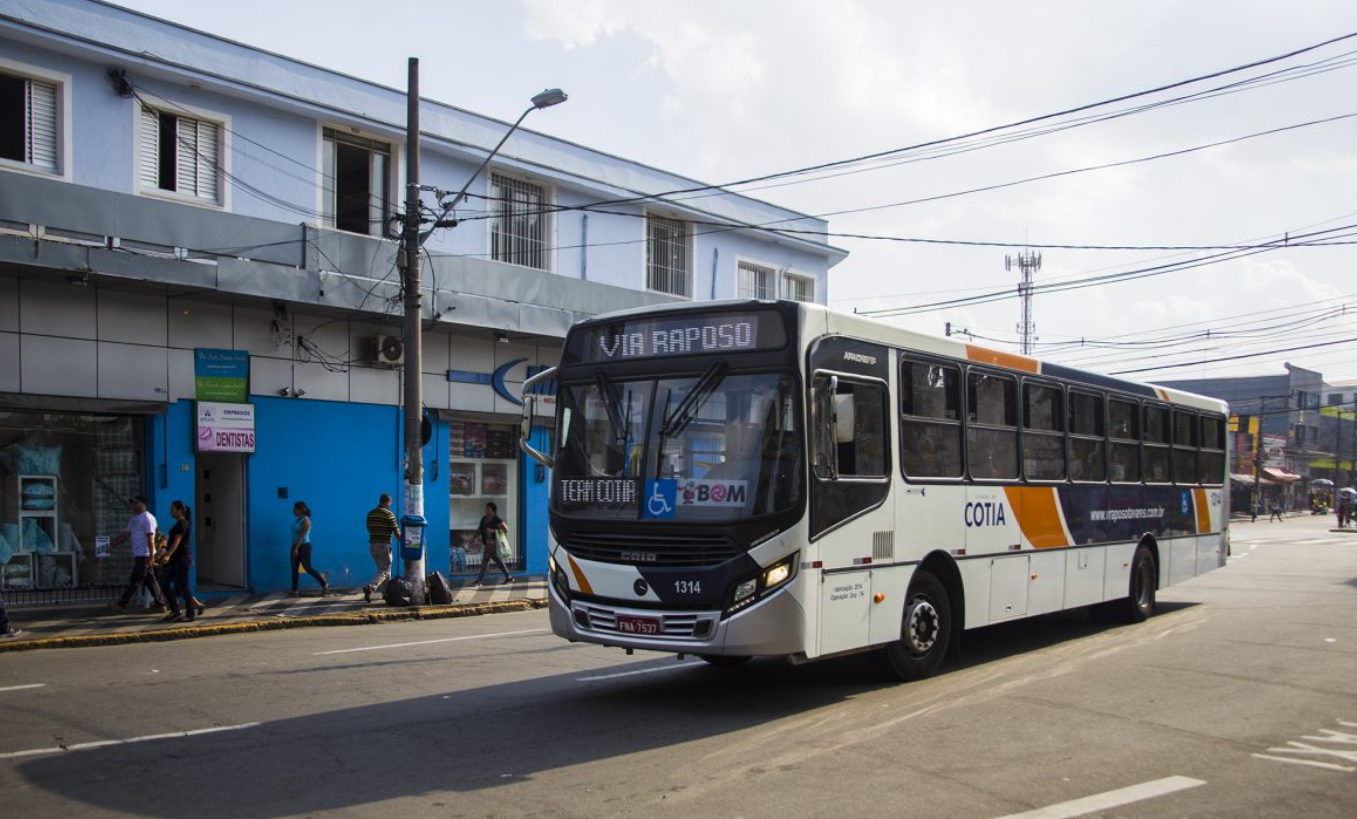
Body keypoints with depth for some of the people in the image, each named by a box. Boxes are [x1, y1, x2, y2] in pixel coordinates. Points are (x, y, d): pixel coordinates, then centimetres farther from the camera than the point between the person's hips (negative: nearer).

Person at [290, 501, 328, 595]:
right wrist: (294, 548, 17)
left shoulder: (305, 521, -16)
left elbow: (302, 536, -21)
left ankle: (325, 585, -2)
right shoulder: (298, 520, 10)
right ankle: (294, 590, 13)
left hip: (304, 546, -9)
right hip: (296, 546, 9)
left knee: (308, 568, -8)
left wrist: (296, 548, -25)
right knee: (294, 569, 8)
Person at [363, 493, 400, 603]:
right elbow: (396, 531, -8)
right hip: (384, 545, -7)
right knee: (383, 571, -4)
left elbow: (369, 529, 16)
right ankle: (370, 587, -25)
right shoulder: (388, 514, -10)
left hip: (372, 545, 7)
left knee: (384, 569, 19)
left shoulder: (370, 514, 7)